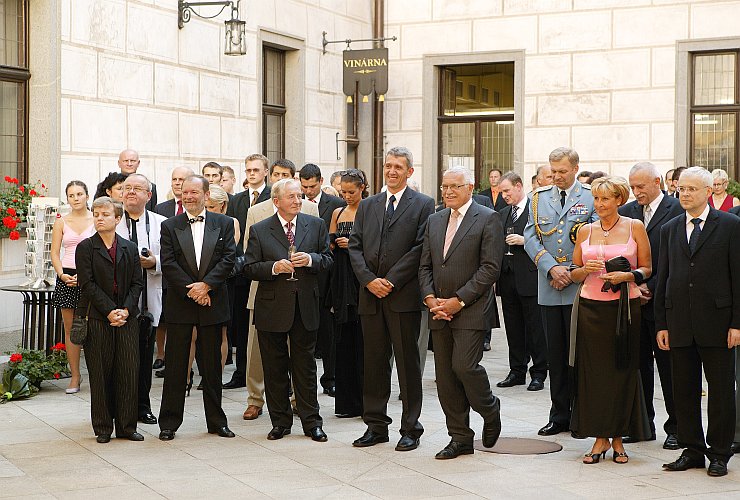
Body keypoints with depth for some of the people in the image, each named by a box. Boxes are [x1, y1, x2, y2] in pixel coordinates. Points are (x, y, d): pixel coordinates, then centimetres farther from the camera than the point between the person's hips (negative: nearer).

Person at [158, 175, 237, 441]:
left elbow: (229, 258, -3)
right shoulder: (169, 226, 4)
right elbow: (168, 264, -4)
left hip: (212, 303, 1)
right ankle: (169, 423, 9)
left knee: (212, 366, 9)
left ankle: (216, 421, 18)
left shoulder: (223, 224, 6)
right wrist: (190, 290, -13)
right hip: (180, 305, -1)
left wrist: (206, 285, -14)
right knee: (175, 366, 2)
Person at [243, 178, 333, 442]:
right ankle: (280, 421, 17)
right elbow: (249, 267, -1)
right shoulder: (259, 230, 2)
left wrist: (310, 259, -13)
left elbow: (327, 260, 8)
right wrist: (274, 267, -17)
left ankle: (311, 422, 12)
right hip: (272, 307, -1)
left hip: (306, 306, 1)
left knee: (305, 365, 5)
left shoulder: (316, 225, 7)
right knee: (275, 367, 7)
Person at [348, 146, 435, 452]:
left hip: (404, 297, -4)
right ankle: (376, 425, 17)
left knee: (408, 363, 1)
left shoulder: (423, 205, 1)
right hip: (371, 297, 4)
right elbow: (355, 246, 9)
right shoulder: (367, 206, 15)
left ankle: (410, 429, 8)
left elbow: (420, 248, -8)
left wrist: (391, 281, -13)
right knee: (374, 362, 9)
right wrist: (369, 280, -7)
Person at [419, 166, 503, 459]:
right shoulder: (434, 221, 15)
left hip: (471, 311, -6)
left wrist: (459, 300, -15)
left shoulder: (488, 219, -4)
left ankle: (490, 411, 15)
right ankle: (460, 438, 15)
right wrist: (430, 299, -2)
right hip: (439, 311, 6)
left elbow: (490, 268, -11)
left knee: (464, 366, -15)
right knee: (445, 376, 5)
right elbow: (425, 266, 15)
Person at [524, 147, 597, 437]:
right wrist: (551, 268, -11)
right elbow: (531, 238, 3)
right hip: (549, 288, 4)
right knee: (555, 355, 8)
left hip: (579, 286, -4)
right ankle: (559, 416, 16)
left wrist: (572, 273, -10)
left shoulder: (591, 198, -1)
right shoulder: (539, 198, 9)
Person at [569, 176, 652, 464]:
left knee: (622, 370, 2)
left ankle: (618, 438, 12)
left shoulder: (635, 227, 2)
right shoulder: (585, 231, 9)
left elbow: (647, 268, 5)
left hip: (625, 307, -2)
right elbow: (574, 274, 13)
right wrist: (586, 270, -9)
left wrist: (626, 276, -14)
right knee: (593, 371, 1)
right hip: (591, 308, 2)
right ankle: (600, 438, 9)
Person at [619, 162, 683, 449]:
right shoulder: (626, 213, 10)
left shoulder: (677, 211, -5)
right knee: (638, 364, 8)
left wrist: (651, 288, -12)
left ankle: (675, 428, 11)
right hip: (632, 300, 4)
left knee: (668, 367, 1)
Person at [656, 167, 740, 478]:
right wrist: (662, 324, 6)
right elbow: (662, 279, 12)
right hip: (680, 323, 4)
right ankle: (693, 451, 19)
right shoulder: (670, 229, 12)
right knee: (684, 390, 8)